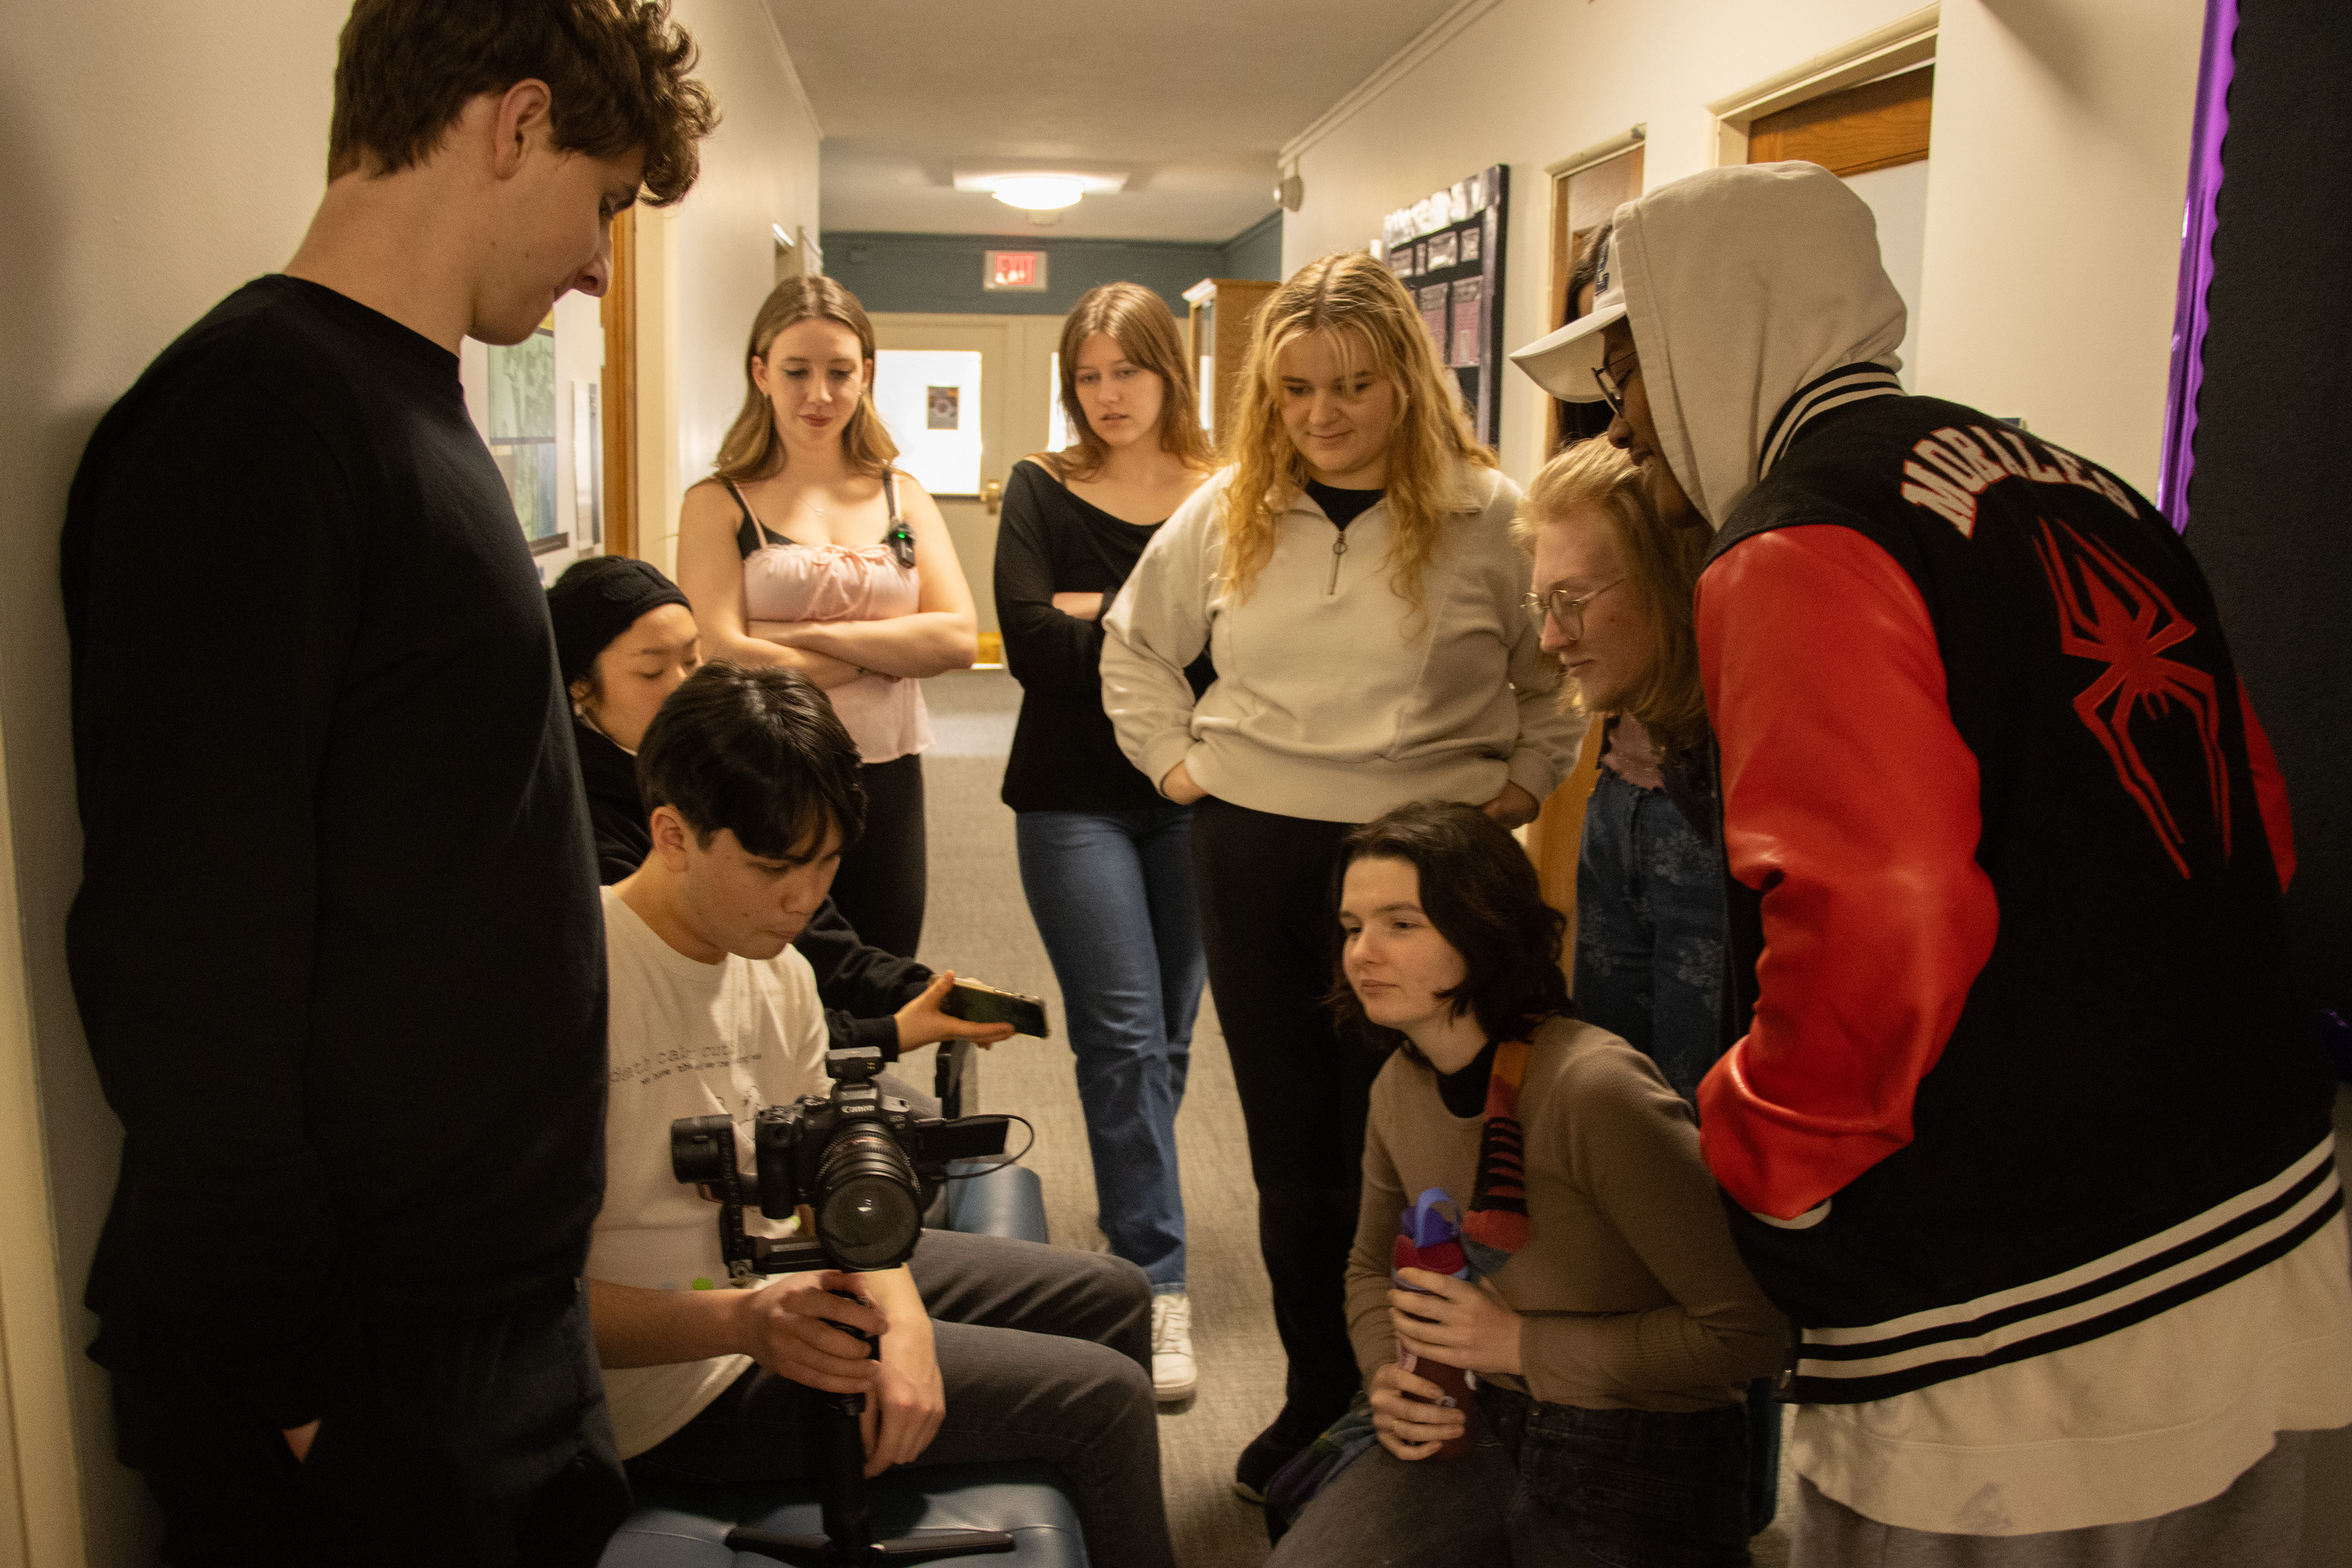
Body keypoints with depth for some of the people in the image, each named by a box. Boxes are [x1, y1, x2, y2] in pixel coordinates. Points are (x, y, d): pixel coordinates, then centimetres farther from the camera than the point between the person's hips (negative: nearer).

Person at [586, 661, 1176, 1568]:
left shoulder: (778, 969, 1)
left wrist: (902, 1319, -15)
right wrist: (742, 1320, -37)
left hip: (788, 1282, 9)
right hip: (686, 1384, -8)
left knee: (1111, 1295, 15)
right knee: (1099, 1394, -11)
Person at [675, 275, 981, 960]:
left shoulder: (902, 496, 10)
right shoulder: (719, 503, -1)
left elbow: (958, 639, -4)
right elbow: (723, 659, -15)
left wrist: (806, 633, -12)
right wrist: (889, 653, -8)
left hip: (886, 789, 3)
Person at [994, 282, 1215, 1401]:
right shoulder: (1041, 491, 3)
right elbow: (1030, 644, -12)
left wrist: (1100, 616, -13)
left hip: (1195, 795, 2)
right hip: (1075, 797, -1)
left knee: (1167, 1035, 12)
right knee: (1124, 1033, -8)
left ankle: (1131, 1209, 34)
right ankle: (1156, 1280, -2)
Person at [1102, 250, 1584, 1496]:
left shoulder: (1489, 514, -4)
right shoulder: (1227, 512, 5)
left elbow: (1569, 671, 6)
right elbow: (1134, 648, 19)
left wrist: (1522, 785, -1)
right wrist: (1174, 760, 9)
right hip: (1253, 855, 4)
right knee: (1290, 1144, 12)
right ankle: (1317, 1395, 29)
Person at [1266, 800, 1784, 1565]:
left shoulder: (1596, 1090, -24)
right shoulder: (1401, 1087, 0)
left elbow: (1749, 1325, -23)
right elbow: (1373, 1267, 18)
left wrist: (1521, 1344, -19)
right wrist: (1389, 1378, -3)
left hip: (1636, 1468, -5)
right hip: (1478, 1426, 6)